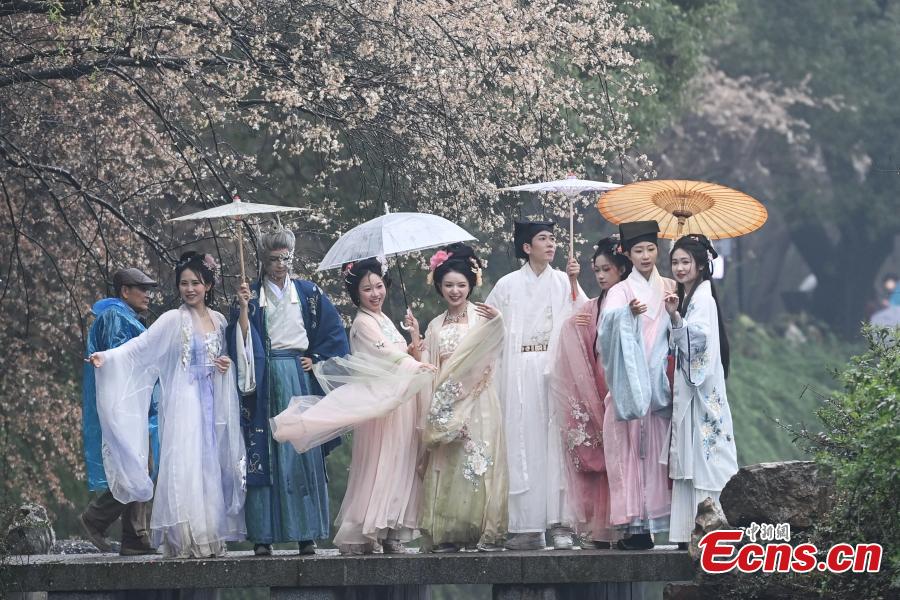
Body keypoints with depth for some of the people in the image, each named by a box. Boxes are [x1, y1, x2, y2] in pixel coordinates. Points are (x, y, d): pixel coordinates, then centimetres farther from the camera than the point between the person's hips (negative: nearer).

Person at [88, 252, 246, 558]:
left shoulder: (219, 321, 11)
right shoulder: (173, 320, -2)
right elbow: (140, 346, -11)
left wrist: (227, 364, -1)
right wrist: (107, 357, -25)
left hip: (212, 403, 5)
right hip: (183, 402, -5)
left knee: (211, 465, 1)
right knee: (184, 466, -12)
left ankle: (209, 537, 3)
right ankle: (185, 540, -13)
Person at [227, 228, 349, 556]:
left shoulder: (309, 293, 10)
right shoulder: (252, 295, 8)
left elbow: (334, 332, 11)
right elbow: (241, 340, -1)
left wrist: (317, 361, 2)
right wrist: (243, 309, -13)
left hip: (301, 378, 1)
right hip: (265, 380, -1)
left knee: (304, 454, -3)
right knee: (265, 454, -6)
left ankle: (306, 534, -1)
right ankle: (263, 535, -7)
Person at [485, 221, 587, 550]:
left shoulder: (563, 282, 8)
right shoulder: (509, 285, 9)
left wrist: (574, 281, -17)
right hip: (520, 373, 0)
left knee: (557, 443, -6)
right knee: (523, 445, -3)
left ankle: (560, 523, -6)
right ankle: (527, 526, -3)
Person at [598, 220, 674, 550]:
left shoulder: (669, 288, 15)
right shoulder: (621, 291, 5)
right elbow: (609, 319, -15)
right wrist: (628, 311, -35)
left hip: (659, 384, 3)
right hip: (629, 384, -3)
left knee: (656, 450, -2)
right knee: (630, 449, -7)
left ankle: (650, 520, -3)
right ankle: (633, 522, -11)